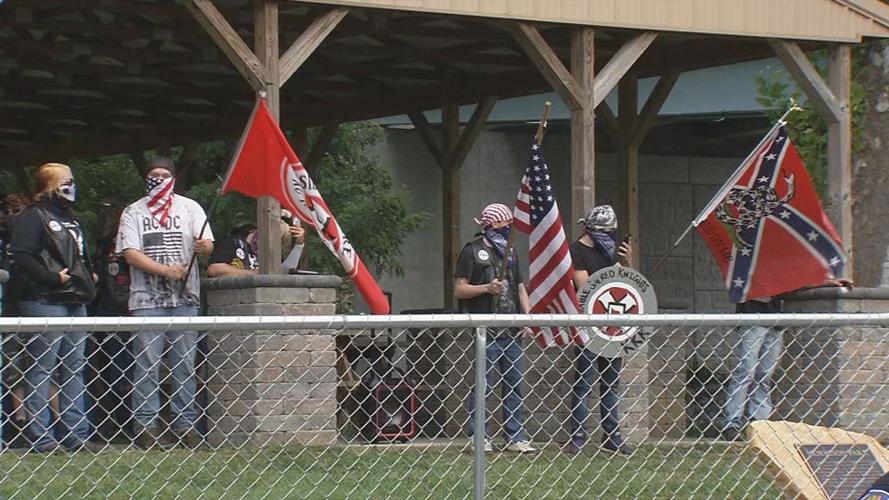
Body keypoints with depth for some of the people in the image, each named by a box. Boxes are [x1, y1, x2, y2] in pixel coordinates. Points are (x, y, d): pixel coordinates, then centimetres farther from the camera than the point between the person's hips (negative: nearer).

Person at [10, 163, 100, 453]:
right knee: (42, 369, -7)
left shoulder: (70, 219, 22)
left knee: (74, 369, 9)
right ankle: (40, 437, -5)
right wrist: (52, 278, -19)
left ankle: (76, 434, 12)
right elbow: (21, 256, -16)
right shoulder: (34, 217, -6)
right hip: (45, 302, -9)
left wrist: (89, 275, 11)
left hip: (75, 304, 9)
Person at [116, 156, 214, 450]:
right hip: (146, 299, -2)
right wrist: (166, 270, -13)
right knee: (146, 364, -5)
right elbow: (130, 254, -2)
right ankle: (145, 426, -2)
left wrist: (204, 246, -22)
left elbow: (207, 245, 3)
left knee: (184, 364, 2)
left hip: (185, 297, 2)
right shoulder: (133, 212, 8)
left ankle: (185, 425, 7)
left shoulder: (189, 208, 11)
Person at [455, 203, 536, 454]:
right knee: (483, 385, -5)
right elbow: (459, 290, -4)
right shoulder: (473, 251, 0)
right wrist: (487, 288, -17)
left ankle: (515, 437, 10)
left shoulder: (510, 252, 21)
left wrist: (527, 315, 8)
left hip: (512, 330, 7)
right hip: (485, 331, -7)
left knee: (514, 384, 6)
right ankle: (480, 438, 0)